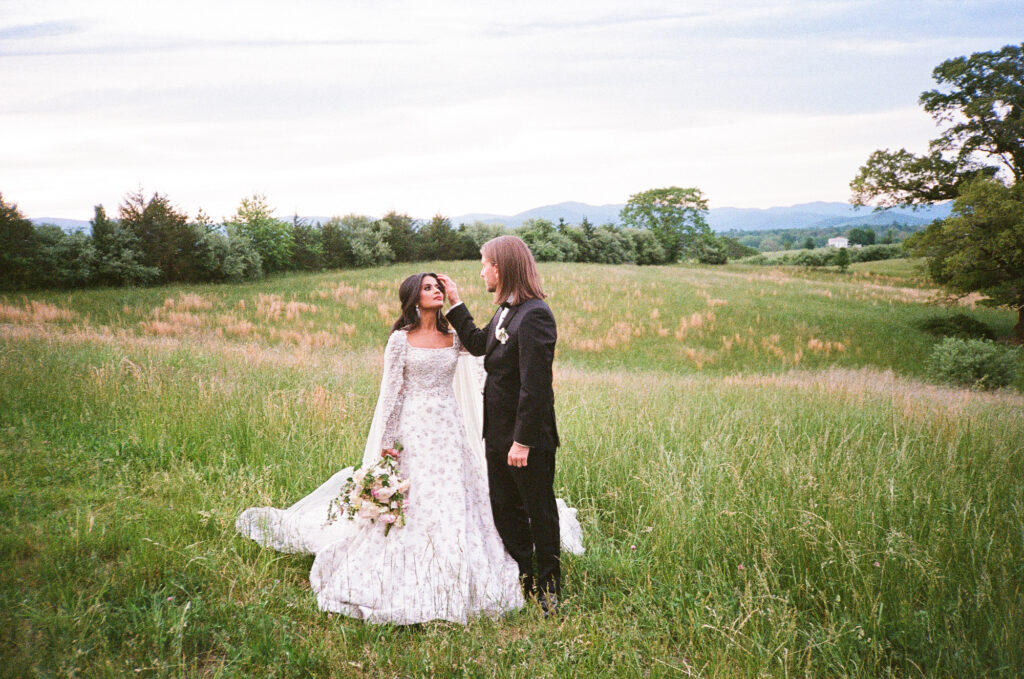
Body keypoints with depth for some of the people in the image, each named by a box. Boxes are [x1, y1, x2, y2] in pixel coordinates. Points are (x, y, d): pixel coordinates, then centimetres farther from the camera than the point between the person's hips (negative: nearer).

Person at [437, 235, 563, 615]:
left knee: (540, 513, 8)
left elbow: (535, 385, -25)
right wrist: (455, 304, 18)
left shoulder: (534, 315, -22)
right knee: (505, 512, 18)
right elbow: (478, 344, 23)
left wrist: (523, 440, -23)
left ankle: (548, 591, 24)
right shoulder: (505, 312, 8)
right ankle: (520, 584, 34)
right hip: (498, 434, 9)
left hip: (529, 438, -9)